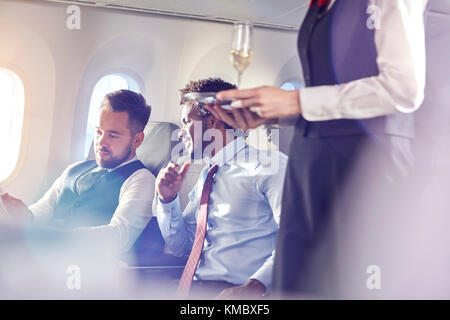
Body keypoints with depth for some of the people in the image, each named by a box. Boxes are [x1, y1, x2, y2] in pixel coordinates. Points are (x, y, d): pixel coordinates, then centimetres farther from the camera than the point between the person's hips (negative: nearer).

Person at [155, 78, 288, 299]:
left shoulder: (270, 165, -1)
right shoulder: (205, 176, 23)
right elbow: (181, 246, 26)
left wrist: (253, 286, -28)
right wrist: (168, 200, 11)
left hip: (233, 289, -7)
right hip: (196, 287, 7)